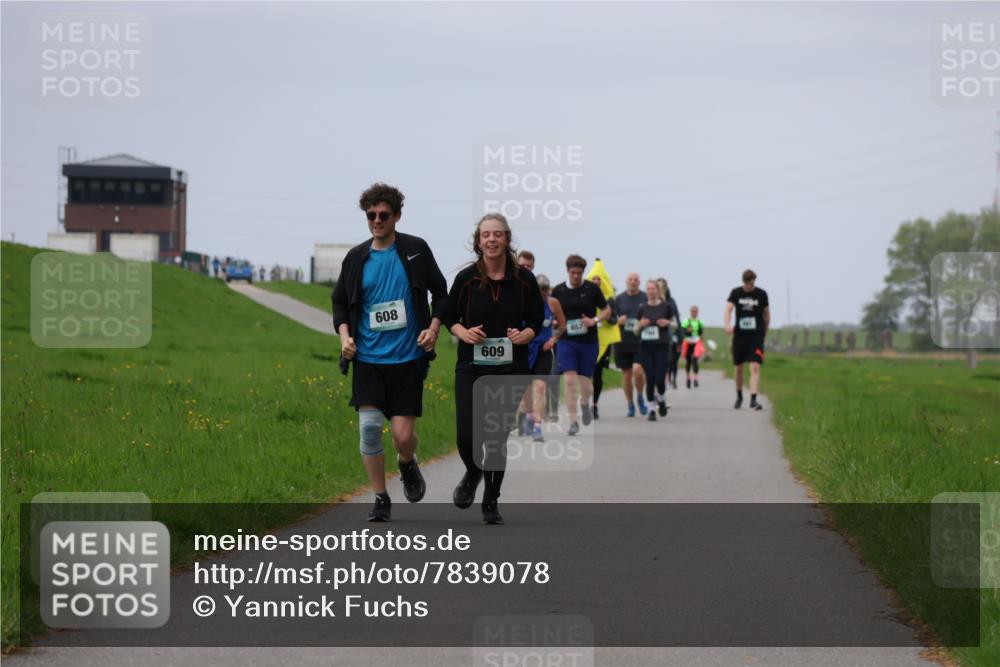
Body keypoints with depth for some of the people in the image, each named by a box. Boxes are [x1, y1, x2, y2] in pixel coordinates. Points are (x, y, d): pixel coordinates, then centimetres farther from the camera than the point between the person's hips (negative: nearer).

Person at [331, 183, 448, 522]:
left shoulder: (416, 250, 0)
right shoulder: (356, 257, 4)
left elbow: (440, 291, 10)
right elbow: (339, 301, 15)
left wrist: (433, 327, -5)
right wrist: (344, 335, -1)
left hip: (407, 358, -1)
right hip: (367, 358, 2)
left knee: (403, 434, -5)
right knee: (369, 427, -10)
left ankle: (407, 464, 32)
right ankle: (380, 500, 6)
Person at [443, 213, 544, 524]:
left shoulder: (524, 279, -2)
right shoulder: (466, 278, -3)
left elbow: (536, 320, 7)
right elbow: (449, 316, 9)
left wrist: (524, 335, -14)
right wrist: (463, 333, -12)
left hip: (511, 369, 0)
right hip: (471, 368, 0)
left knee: (497, 437, 0)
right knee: (466, 436, -8)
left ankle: (491, 501, 18)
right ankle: (473, 473, 27)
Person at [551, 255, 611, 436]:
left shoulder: (592, 289, -1)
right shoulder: (558, 290, 2)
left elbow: (607, 311, 5)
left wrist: (594, 320, -12)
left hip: (588, 342, 0)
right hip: (566, 342, 0)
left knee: (585, 383, 3)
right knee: (570, 380, -12)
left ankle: (585, 404, 38)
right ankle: (573, 421, -5)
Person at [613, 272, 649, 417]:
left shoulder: (646, 299, 3)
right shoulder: (619, 299, 7)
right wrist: (618, 321, -9)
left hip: (641, 342, -2)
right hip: (623, 342, 2)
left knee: (638, 370, -18)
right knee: (626, 374, 5)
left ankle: (640, 397, 8)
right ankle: (630, 404, 20)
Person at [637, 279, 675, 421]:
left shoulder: (666, 307, 1)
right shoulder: (642, 308, 7)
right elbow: (636, 329, 13)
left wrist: (667, 323, -12)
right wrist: (641, 324, -9)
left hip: (662, 346, -2)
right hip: (646, 347, 2)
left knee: (660, 378, -9)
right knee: (650, 378, -3)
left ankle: (662, 400, 22)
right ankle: (651, 409, 7)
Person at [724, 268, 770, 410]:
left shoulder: (761, 294, 0)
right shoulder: (736, 293, 0)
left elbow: (766, 314, 11)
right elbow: (728, 309, -11)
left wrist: (764, 333, 14)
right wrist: (727, 324, -30)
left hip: (756, 336, -2)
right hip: (739, 335, 2)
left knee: (755, 367, -14)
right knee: (739, 368, 12)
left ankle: (753, 399, -20)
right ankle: (739, 396, 31)